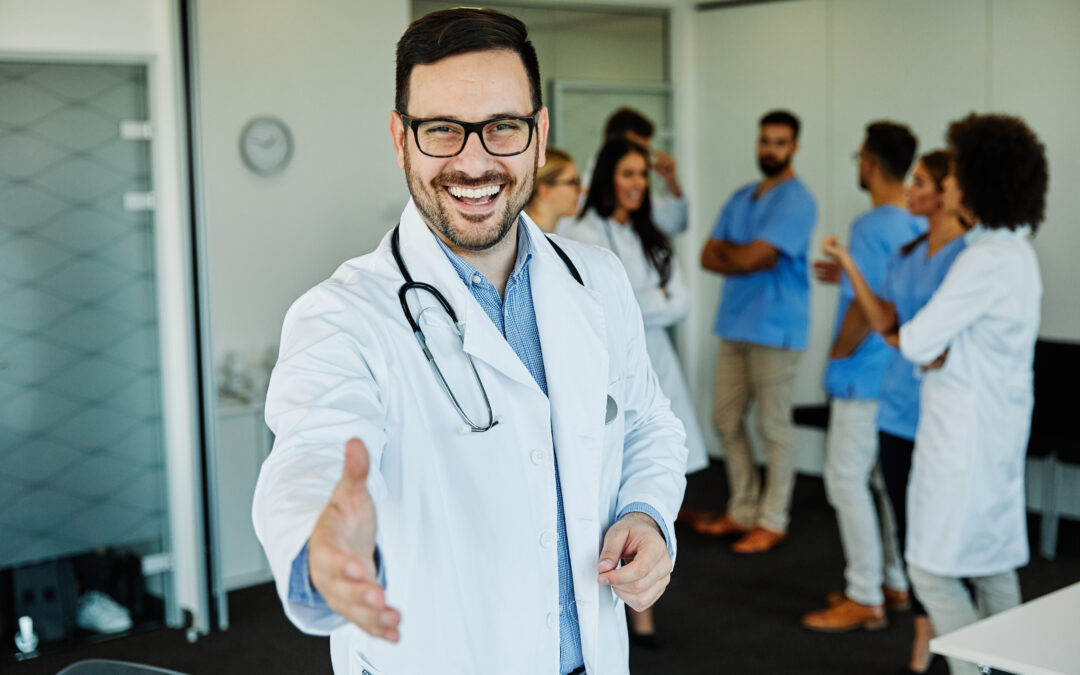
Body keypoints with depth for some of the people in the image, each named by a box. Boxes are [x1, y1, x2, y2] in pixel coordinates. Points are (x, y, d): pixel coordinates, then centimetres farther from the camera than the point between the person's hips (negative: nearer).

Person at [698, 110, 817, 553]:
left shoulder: (796, 200, -10)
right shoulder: (741, 198, 15)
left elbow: (749, 256, -19)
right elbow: (709, 257, 7)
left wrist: (727, 249, 2)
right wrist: (749, 258, -10)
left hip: (776, 330, -8)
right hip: (735, 325, 8)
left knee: (773, 429, 0)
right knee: (726, 421, 12)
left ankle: (772, 521, 10)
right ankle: (742, 511, 24)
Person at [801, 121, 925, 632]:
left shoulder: (870, 227, -19)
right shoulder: (920, 227, 8)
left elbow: (865, 306, -23)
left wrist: (838, 354, -10)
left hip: (864, 375, -9)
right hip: (901, 374, 9)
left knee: (847, 478, -2)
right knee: (884, 477, 17)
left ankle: (865, 598, 3)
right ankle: (895, 581, 26)